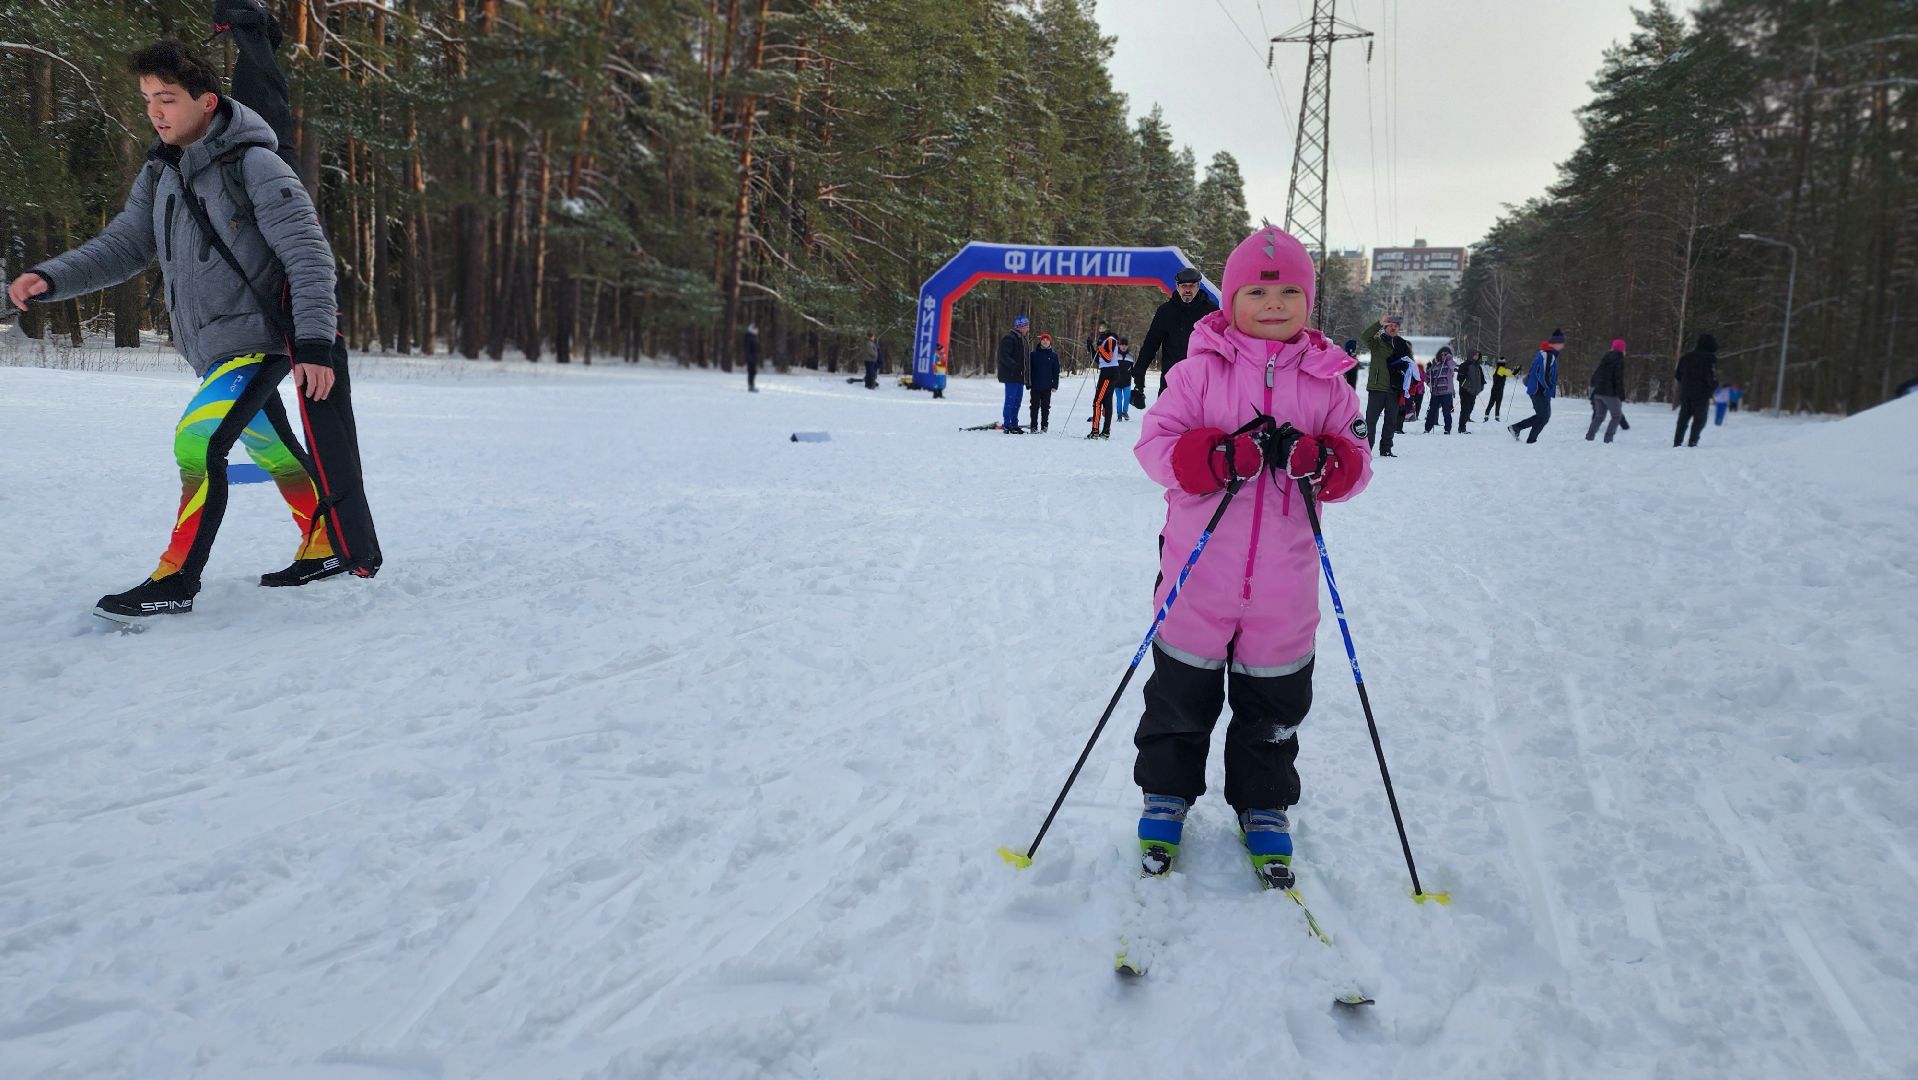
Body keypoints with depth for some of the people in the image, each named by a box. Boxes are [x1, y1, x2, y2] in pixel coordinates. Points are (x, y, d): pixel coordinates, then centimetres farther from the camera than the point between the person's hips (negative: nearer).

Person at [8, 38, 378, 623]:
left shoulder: (254, 165, -15)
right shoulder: (159, 174, 8)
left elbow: (308, 255, -19)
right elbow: (123, 246, 10)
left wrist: (315, 343, -25)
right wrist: (51, 277, -7)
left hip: (258, 338, -9)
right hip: (213, 348, 9)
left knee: (198, 442, -15)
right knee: (271, 449, 16)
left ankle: (174, 582, -5)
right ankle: (324, 551, 30)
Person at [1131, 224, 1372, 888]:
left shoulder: (1325, 381, 3)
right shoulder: (1200, 370, -3)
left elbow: (1358, 462, 4)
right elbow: (1154, 442, -9)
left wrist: (1324, 461, -19)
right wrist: (1217, 457, -26)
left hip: (1283, 582, 2)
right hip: (1200, 573, -2)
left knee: (1274, 702, 15)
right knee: (1181, 691, 13)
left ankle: (1264, 808, 35)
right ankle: (1166, 796, 34)